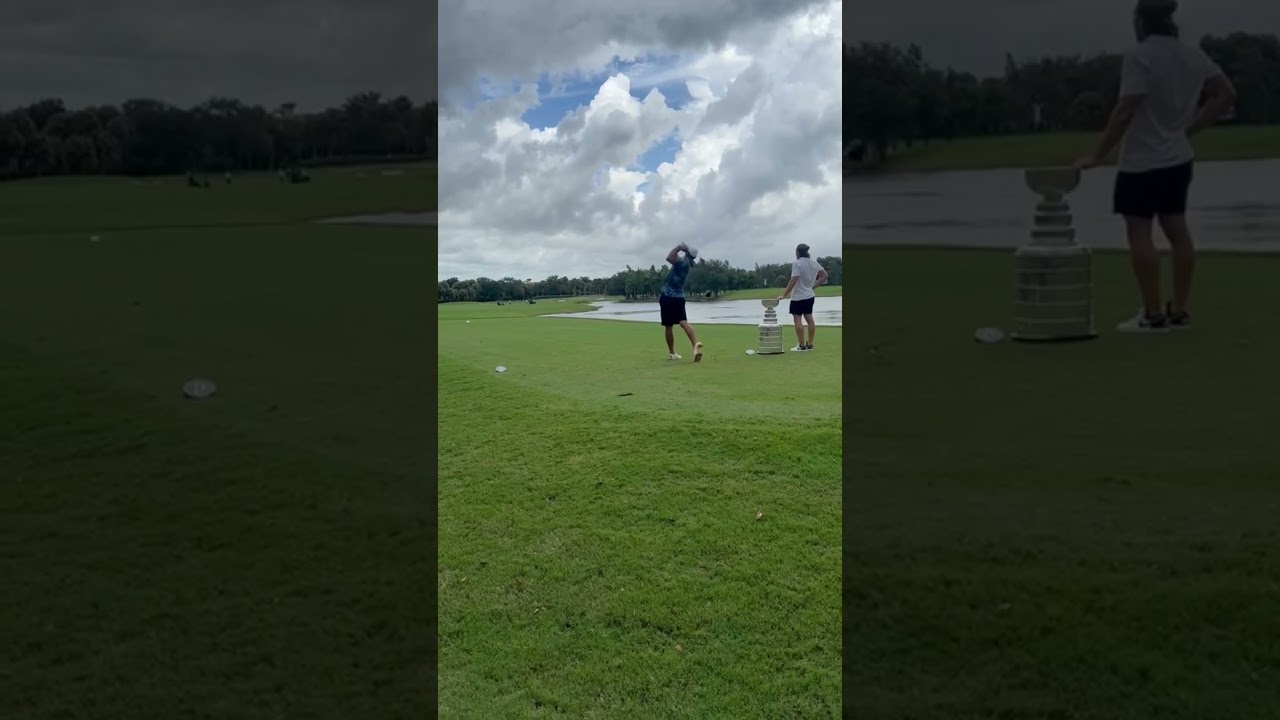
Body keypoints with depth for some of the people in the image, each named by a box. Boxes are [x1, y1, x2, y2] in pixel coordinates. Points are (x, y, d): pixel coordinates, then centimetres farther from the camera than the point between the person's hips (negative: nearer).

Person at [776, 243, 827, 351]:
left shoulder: (797, 264, -17)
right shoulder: (814, 263, 5)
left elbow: (793, 281, -22)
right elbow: (824, 276, 9)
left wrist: (784, 295, -18)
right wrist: (813, 286, 11)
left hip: (798, 297, -8)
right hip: (810, 295, 8)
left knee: (797, 319, -3)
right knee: (809, 318, 11)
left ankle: (802, 346, -4)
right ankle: (810, 344, 15)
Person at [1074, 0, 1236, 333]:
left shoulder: (1139, 56, -15)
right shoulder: (1193, 54, 8)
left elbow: (1127, 110, -21)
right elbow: (1226, 96, 9)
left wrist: (1097, 155, -16)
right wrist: (1189, 128, 11)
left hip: (1142, 162, -8)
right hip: (1178, 159, 8)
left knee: (1140, 234, -3)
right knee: (1177, 230, 11)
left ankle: (1153, 316, -2)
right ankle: (1179, 311, 17)